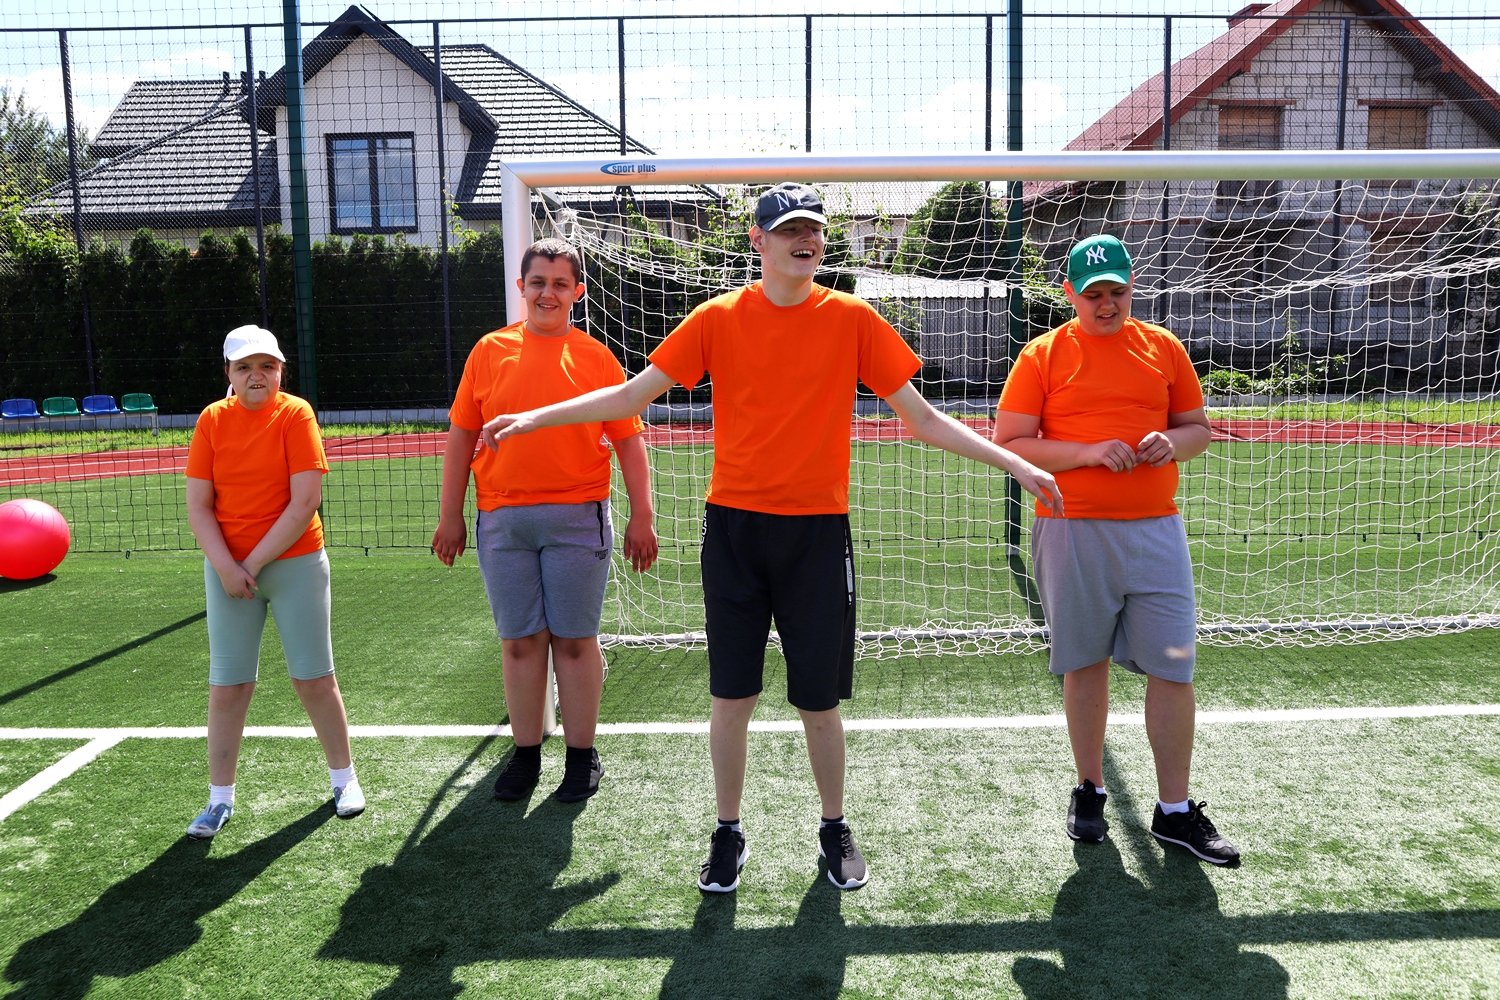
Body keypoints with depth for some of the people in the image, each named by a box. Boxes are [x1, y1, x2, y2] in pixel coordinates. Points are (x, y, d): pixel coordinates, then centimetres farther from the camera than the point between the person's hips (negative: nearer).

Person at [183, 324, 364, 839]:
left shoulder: (295, 414, -7)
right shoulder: (213, 419, 2)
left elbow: (305, 503, -13)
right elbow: (198, 507, 0)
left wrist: (255, 562, -12)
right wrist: (226, 566, -12)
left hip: (296, 563, -3)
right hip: (228, 570, 3)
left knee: (314, 679, 5)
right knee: (227, 687, 6)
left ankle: (343, 778, 23)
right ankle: (220, 798, 20)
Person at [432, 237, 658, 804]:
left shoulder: (596, 357, 3)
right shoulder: (489, 352, 7)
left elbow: (629, 440, 3)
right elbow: (461, 436, 10)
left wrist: (640, 517, -2)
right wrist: (450, 515, 7)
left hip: (577, 519, -2)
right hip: (502, 520, 2)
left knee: (575, 640, 4)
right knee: (519, 641, 8)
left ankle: (581, 756, 17)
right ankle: (525, 754, 21)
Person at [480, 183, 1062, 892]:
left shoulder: (852, 320, 1)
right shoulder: (718, 319, 2)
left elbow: (921, 418, 3)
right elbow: (631, 394, 5)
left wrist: (1015, 463, -1)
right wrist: (534, 417, 1)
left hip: (817, 530, 0)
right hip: (734, 527, 1)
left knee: (819, 700, 7)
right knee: (731, 695, 7)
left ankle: (834, 829, 31)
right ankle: (728, 834, 27)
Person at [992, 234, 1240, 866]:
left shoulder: (1163, 347, 10)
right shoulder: (1043, 354, 2)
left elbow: (1198, 427, 17)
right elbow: (1008, 445, -4)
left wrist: (1172, 444, -6)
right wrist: (1086, 452, -15)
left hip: (1156, 530, 2)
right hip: (1073, 533, -2)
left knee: (1174, 668, 0)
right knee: (1084, 665, 8)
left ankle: (1174, 811, 15)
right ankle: (1089, 790, 27)